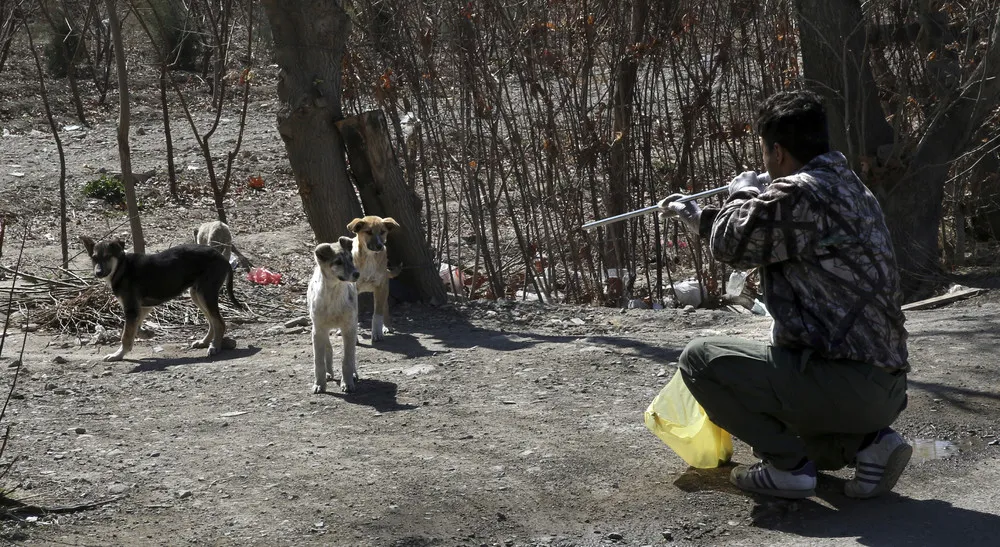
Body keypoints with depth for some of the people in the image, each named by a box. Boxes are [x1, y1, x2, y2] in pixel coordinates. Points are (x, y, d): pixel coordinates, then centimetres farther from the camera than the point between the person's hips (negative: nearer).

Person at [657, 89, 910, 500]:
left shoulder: (798, 194, -16)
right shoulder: (850, 187, 16)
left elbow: (730, 244, -8)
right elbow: (763, 235, 28)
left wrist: (742, 194, 11)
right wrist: (692, 215, 36)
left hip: (843, 384, -9)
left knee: (700, 359, 0)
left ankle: (788, 465, 0)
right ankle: (867, 442, 12)